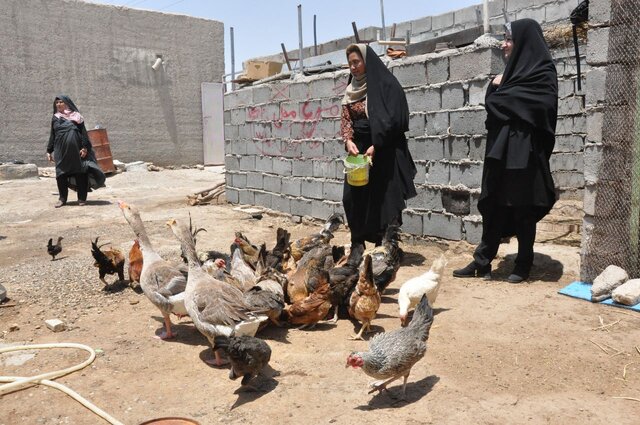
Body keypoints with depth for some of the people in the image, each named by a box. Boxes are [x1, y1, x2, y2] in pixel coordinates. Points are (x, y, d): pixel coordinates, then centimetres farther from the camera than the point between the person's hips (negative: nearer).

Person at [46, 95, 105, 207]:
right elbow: (52, 135, 17)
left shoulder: (75, 116, 5)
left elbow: (83, 132, -1)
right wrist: (49, 151, 12)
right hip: (61, 150, 3)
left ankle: (82, 198, 10)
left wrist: (85, 147, -11)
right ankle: (62, 198, 9)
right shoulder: (55, 118, 14)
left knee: (80, 173, 0)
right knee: (61, 174, -1)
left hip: (75, 149, -2)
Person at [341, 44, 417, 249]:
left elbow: (390, 119, -13)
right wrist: (348, 141, -12)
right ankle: (357, 247, 14)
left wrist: (375, 146, -21)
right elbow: (345, 119, 7)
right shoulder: (351, 89, 13)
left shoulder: (385, 85, -6)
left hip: (383, 152, -6)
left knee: (384, 199, -5)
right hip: (358, 151, 6)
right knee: (353, 197, 3)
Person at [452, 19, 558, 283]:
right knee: (493, 207, 5)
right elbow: (492, 104, 16)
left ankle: (524, 265, 14)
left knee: (523, 210, 1)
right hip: (501, 150, 7)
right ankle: (482, 262, 10)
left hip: (524, 154, -7)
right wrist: (496, 87, -5)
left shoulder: (543, 73, -4)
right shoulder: (513, 71, 18)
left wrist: (501, 94, -6)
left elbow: (541, 107, -18)